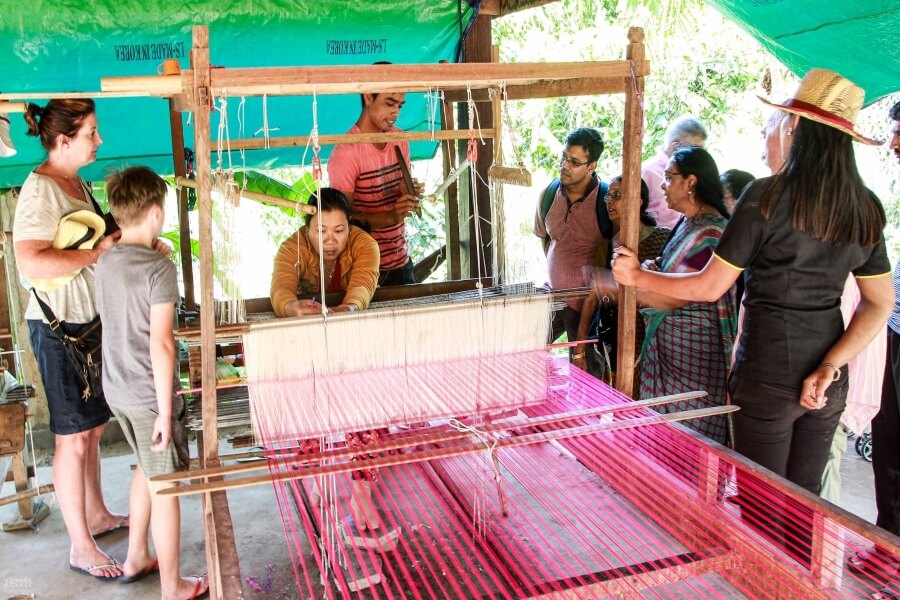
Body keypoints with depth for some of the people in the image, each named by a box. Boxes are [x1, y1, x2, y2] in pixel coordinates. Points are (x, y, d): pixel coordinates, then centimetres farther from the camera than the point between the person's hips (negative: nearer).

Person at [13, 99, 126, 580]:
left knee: (93, 428, 19)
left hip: (91, 321, 9)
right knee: (73, 438, 1)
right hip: (59, 327, -9)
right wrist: (97, 253, -24)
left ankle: (97, 515, 36)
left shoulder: (76, 183, 10)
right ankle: (81, 548, 14)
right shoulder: (40, 189, -18)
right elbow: (30, 262, -29)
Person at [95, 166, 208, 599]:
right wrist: (166, 410, -19)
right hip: (149, 396, -8)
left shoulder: (105, 262, 2)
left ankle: (136, 559, 41)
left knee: (146, 472, 26)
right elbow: (160, 344, -23)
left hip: (116, 390, 8)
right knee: (165, 489, 5)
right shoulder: (159, 268, -20)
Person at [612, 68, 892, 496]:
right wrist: (830, 367, -1)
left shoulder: (767, 196, -16)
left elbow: (710, 288, -12)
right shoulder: (865, 209, 2)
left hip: (767, 373, -6)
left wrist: (637, 277, 0)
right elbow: (879, 304, 4)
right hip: (827, 383, 6)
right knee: (806, 499, 20)